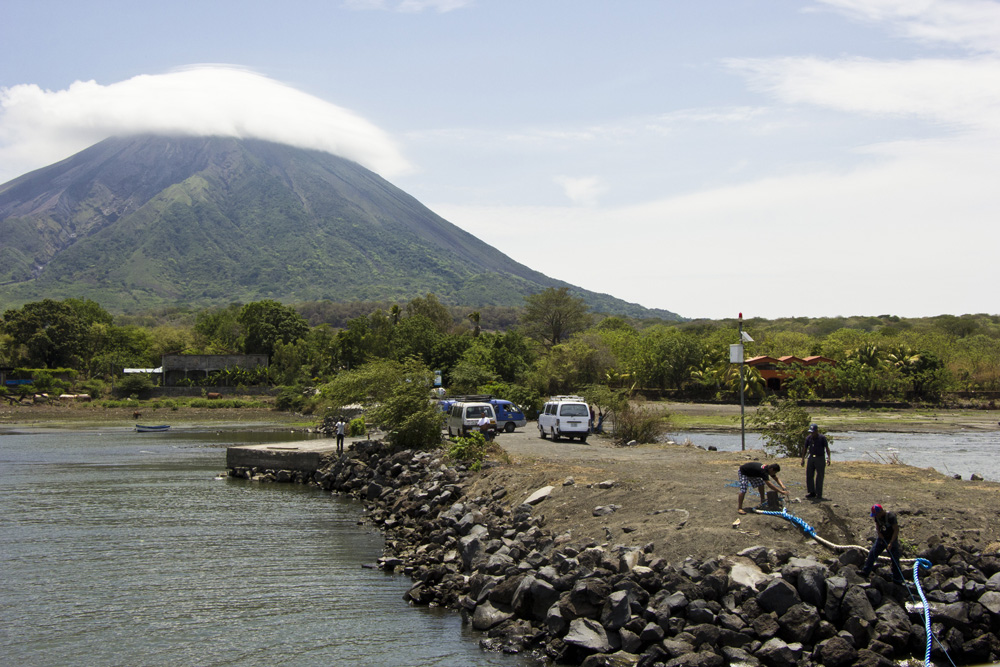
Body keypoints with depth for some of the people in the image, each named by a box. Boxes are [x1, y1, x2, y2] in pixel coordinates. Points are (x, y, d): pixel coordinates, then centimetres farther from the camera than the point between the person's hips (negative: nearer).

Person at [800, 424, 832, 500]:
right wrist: (803, 459, 7)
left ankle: (819, 494, 1)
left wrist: (828, 458, -20)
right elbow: (805, 449, 11)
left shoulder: (822, 438, -8)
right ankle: (812, 492, 15)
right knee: (809, 475, 5)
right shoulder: (808, 438, 5)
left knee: (820, 476, -3)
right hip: (811, 458, 5)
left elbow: (827, 448, -8)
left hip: (820, 458, -5)